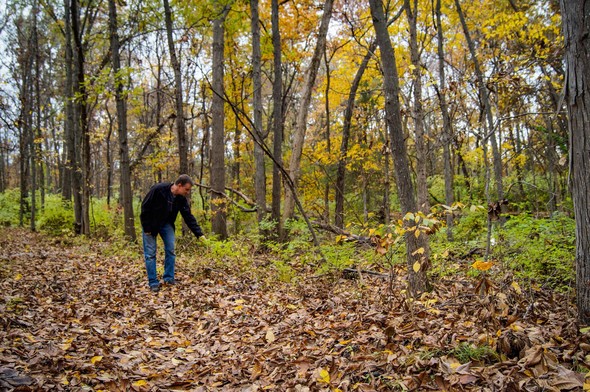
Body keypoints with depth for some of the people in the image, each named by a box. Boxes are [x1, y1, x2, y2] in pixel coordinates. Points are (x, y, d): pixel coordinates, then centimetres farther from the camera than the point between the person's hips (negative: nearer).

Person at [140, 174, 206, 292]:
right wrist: (147, 228, -19)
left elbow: (189, 217, -8)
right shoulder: (158, 189, -29)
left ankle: (169, 278, 11)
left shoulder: (181, 199, -11)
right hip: (150, 224, -5)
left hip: (166, 224, 5)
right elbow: (145, 207, -23)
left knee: (170, 250, -1)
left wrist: (199, 234, -13)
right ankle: (153, 283, 2)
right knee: (150, 253, -4)